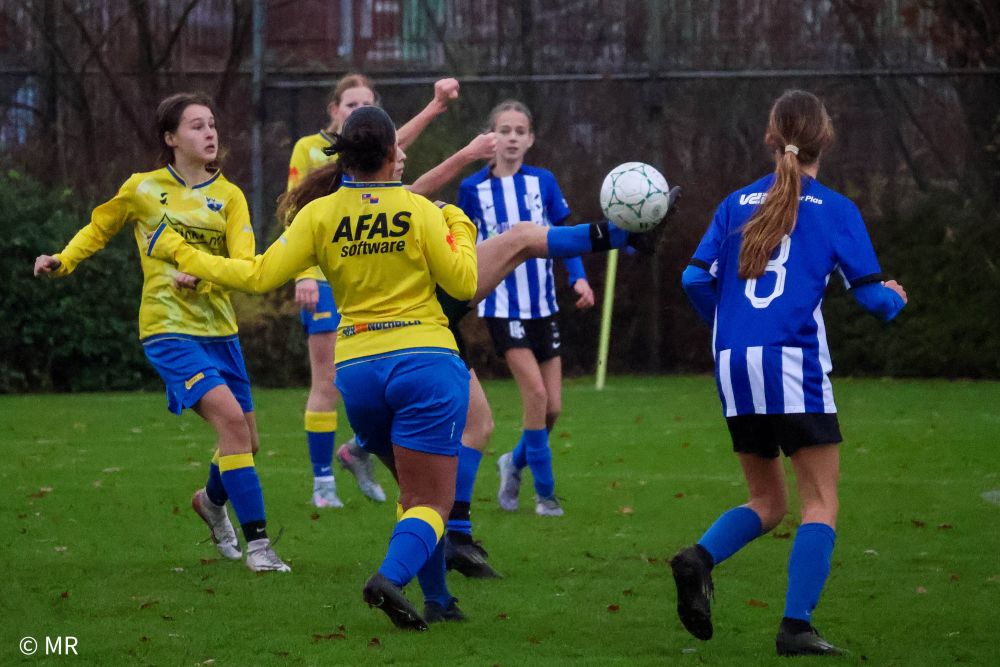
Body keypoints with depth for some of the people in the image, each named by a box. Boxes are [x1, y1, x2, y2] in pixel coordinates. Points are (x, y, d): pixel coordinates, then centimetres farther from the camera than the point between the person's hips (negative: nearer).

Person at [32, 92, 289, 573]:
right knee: (230, 417, -22)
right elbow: (99, 229, 17)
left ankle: (212, 501, 46)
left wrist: (201, 277, -26)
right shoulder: (143, 190, 0)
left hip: (218, 329, 5)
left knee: (245, 440, 11)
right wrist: (62, 261, 2)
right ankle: (257, 544, -19)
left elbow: (245, 265, -8)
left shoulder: (229, 196, 4)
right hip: (168, 329, -4)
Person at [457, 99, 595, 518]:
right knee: (535, 391, -18)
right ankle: (544, 491, -7)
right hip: (502, 306, -3)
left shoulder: (543, 182, 2)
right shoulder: (473, 189, -1)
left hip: (542, 306, 3)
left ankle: (515, 463, 30)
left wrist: (578, 277, -8)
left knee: (552, 407, 2)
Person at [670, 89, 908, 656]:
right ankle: (797, 627, -10)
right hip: (794, 364, -5)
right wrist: (895, 299, 22)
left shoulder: (738, 203, 12)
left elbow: (696, 279, 6)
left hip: (734, 368, 5)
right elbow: (871, 294, -2)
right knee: (821, 502, 3)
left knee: (767, 502, 16)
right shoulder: (836, 210, 1)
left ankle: (701, 559, -11)